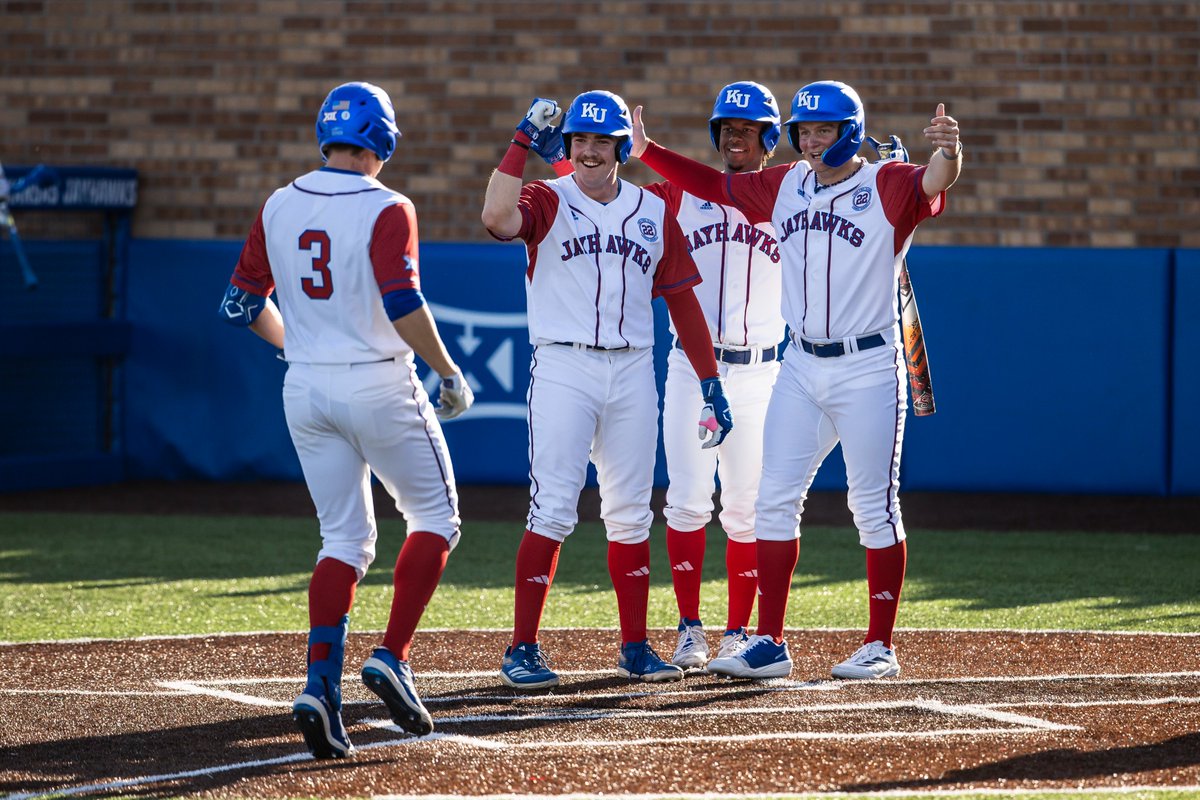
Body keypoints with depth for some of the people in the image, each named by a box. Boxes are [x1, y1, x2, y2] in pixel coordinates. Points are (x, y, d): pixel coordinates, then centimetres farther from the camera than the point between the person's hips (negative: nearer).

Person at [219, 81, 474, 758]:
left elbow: (242, 305, 8)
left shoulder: (279, 208, 6)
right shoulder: (386, 209, -11)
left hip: (306, 390, 5)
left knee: (345, 538, 11)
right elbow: (402, 303, -22)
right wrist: (450, 374, -11)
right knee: (435, 518, 12)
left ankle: (321, 686, -5)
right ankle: (393, 658, -3)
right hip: (379, 387, -5)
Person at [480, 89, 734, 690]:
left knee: (630, 515, 8)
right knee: (552, 511, -9)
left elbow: (681, 298, 13)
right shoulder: (548, 202, 0)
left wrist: (710, 384, 9)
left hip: (632, 370, 4)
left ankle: (635, 648, 15)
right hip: (562, 366, -4)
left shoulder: (653, 213, 12)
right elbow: (497, 218, -23)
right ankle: (522, 651, -5)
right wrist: (524, 143, -21)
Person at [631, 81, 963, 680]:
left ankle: (880, 647, 7)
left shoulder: (887, 186, -9)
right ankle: (769, 646, 6)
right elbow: (713, 184, 17)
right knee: (774, 501, 3)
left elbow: (932, 183, -28)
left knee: (873, 507, 0)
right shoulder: (785, 187, 9)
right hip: (801, 367, 6)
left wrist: (947, 152, -50)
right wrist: (647, 152, 9)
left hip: (868, 370, -6)